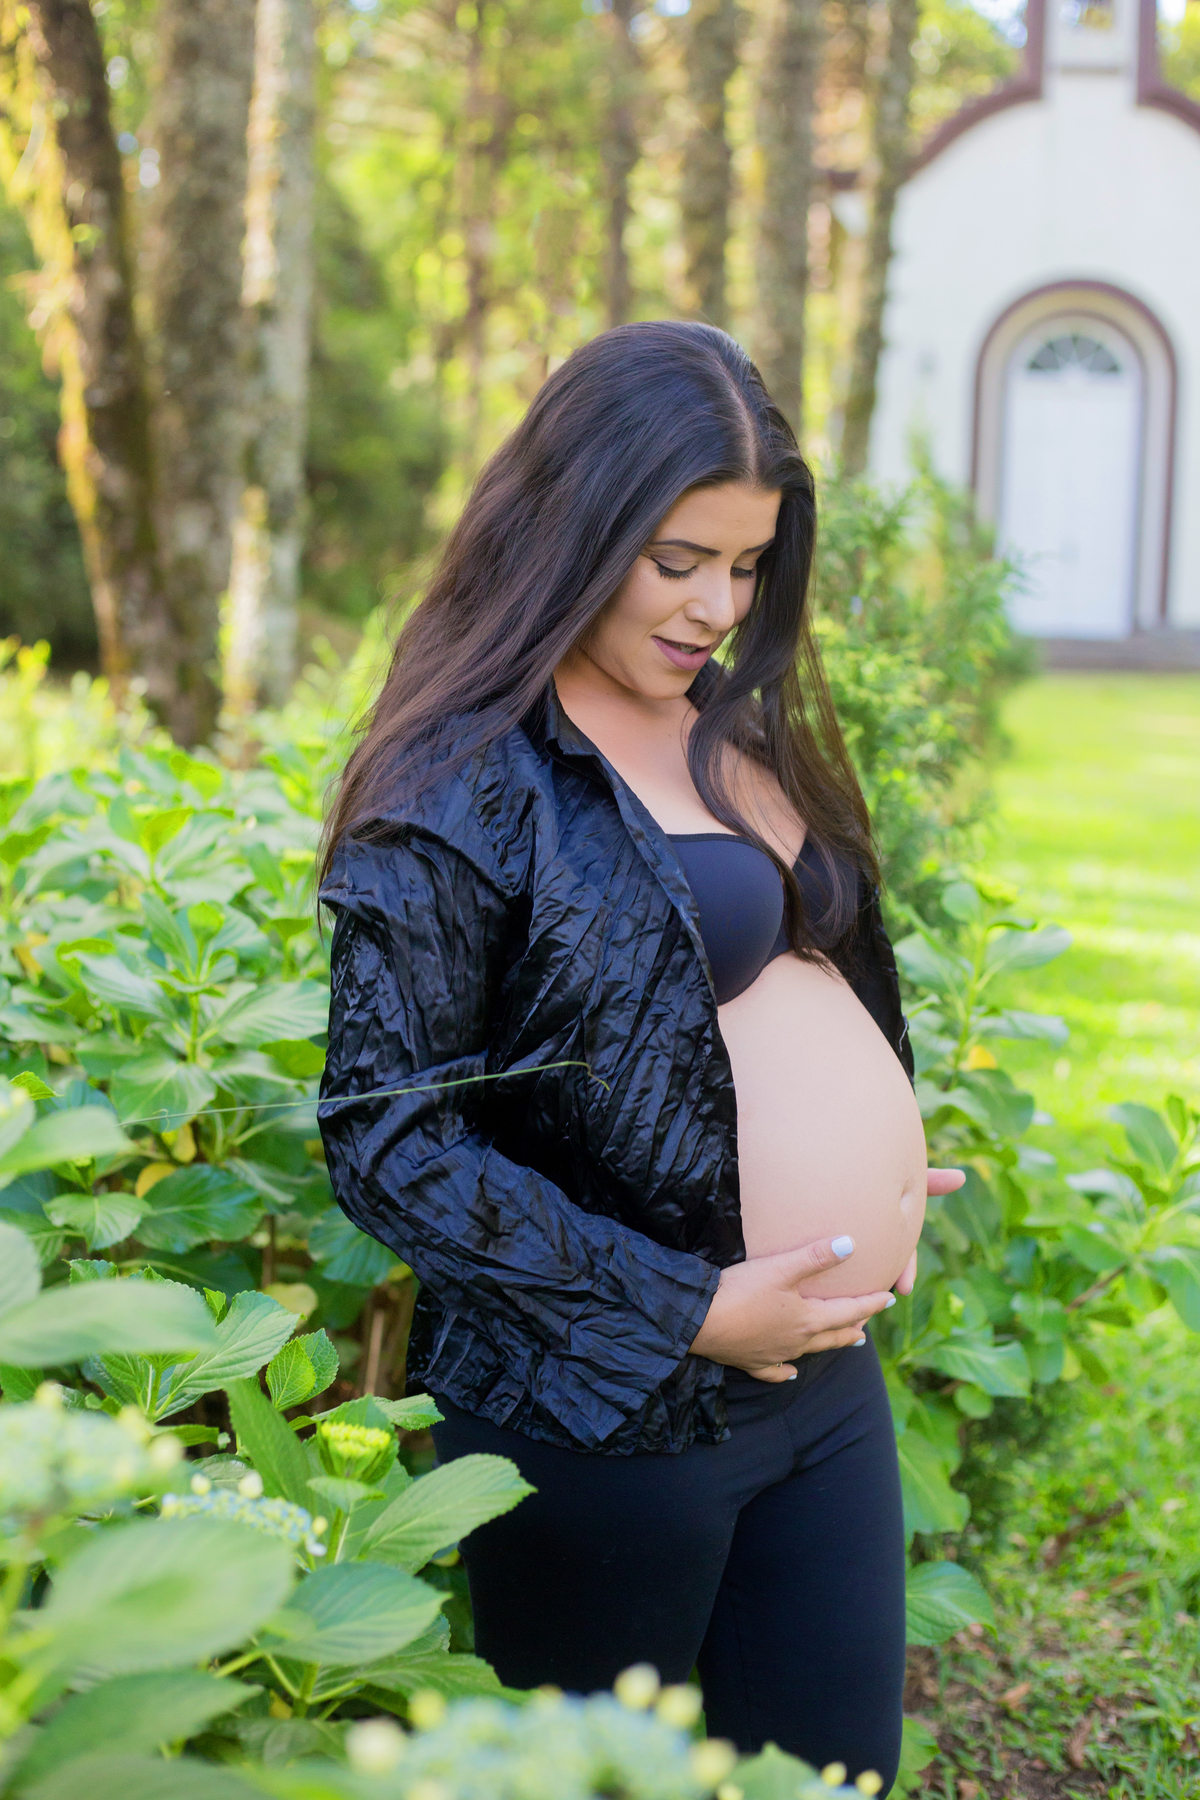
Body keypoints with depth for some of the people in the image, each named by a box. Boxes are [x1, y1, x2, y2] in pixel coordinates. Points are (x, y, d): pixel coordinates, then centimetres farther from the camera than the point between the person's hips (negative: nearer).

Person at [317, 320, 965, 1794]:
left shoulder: (741, 729, 8)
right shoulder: (462, 786, -16)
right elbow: (386, 1140, -19)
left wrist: (878, 1176, 7)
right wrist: (687, 1310, -19)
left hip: (826, 1369, 7)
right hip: (605, 1418, -7)